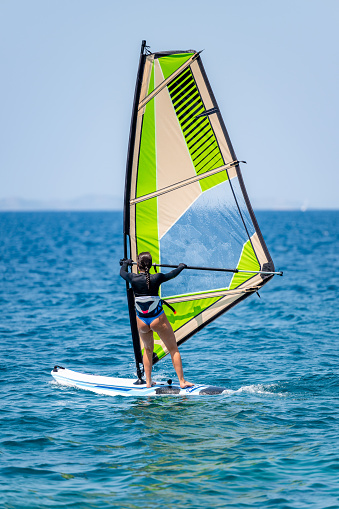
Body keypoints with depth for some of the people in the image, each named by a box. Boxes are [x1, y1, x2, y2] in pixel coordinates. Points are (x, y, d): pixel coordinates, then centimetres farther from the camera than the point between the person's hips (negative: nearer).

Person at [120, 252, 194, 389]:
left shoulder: (132, 278, -7)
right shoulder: (157, 278, -12)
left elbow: (122, 272, 17)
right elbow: (172, 274, 8)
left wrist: (126, 263, 39)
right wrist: (181, 266, 30)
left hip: (141, 322, 3)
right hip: (158, 319, -3)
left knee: (148, 349, 25)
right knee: (173, 349, 9)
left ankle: (148, 382, 21)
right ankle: (182, 381, 6)